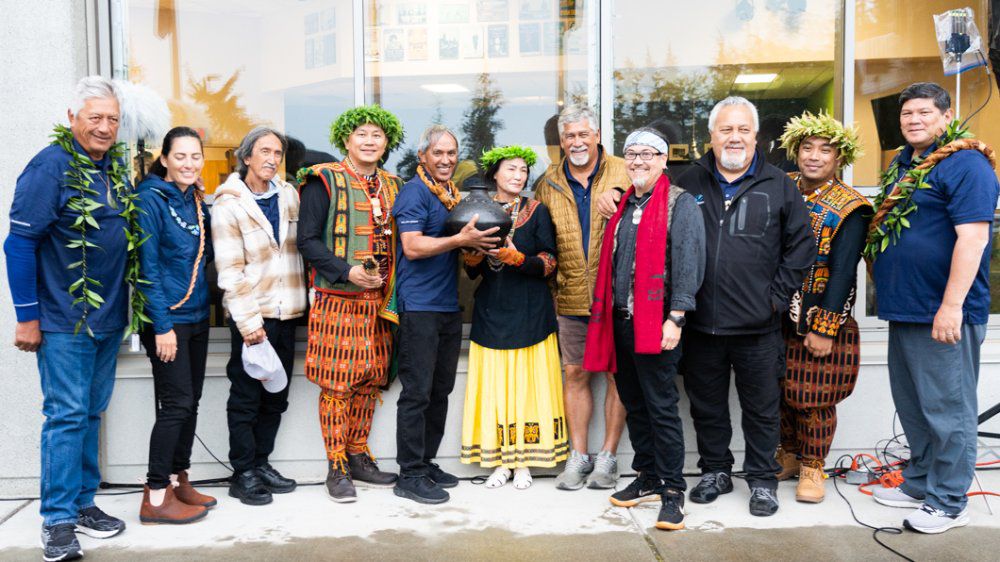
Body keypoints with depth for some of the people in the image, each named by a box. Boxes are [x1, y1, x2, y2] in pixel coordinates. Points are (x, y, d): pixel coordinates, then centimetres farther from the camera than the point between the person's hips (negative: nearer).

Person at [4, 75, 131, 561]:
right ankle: (58, 520, 8)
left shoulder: (117, 168, 8)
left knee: (91, 412, 14)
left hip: (109, 317, 7)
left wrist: (125, 303, 12)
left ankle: (83, 502, 25)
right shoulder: (51, 166, -12)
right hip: (62, 319, -6)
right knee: (66, 414, -3)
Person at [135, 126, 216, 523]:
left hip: (197, 315, 8)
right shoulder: (152, 199, -11)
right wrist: (162, 325, -18)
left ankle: (178, 482, 23)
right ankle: (156, 497, 5)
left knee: (190, 402, 11)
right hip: (167, 318, -7)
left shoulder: (196, 200, 11)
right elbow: (148, 265, -15)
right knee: (176, 404, -6)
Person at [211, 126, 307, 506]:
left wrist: (304, 298, 9)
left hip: (286, 311, 5)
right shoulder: (229, 204, -6)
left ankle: (261, 462, 26)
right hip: (252, 316, -5)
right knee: (246, 397, 3)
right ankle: (243, 473, 14)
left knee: (276, 395, 12)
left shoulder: (289, 195, 8)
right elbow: (229, 270, -10)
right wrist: (248, 321, -15)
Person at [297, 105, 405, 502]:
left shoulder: (393, 186, 14)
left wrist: (390, 283, 5)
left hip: (380, 301, 6)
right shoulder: (324, 180, -2)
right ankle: (337, 468, 9)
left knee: (370, 380, 11)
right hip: (337, 300, -5)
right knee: (336, 383, -1)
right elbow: (308, 240, -7)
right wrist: (348, 271, -18)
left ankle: (358, 457, 25)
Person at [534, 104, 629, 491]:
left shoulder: (623, 174, 0)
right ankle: (579, 456, 20)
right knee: (576, 374, 9)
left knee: (617, 374, 4)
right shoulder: (549, 184, 9)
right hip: (572, 298, 3)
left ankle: (608, 456, 16)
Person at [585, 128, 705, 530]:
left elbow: (687, 263, -12)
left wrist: (675, 318, -19)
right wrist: (604, 312, 12)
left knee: (661, 408, -3)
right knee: (634, 405, 13)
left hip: (656, 322, -7)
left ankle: (672, 491, 8)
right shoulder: (623, 206, 17)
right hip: (620, 320, 7)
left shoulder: (680, 204, -4)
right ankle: (647, 479, 26)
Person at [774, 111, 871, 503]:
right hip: (776, 317, 4)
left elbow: (843, 272, -12)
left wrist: (825, 328, -16)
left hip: (820, 321, -4)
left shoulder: (850, 208, -7)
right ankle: (788, 457, 31)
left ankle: (812, 469, 20)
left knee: (814, 398, 4)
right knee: (780, 392, 13)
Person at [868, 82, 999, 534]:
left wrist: (952, 305, -24)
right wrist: (888, 292, 20)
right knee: (912, 406, 17)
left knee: (946, 409, 0)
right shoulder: (900, 165, 16)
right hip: (904, 309, 9)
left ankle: (948, 503, 12)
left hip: (943, 313, -9)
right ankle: (919, 484, 30)